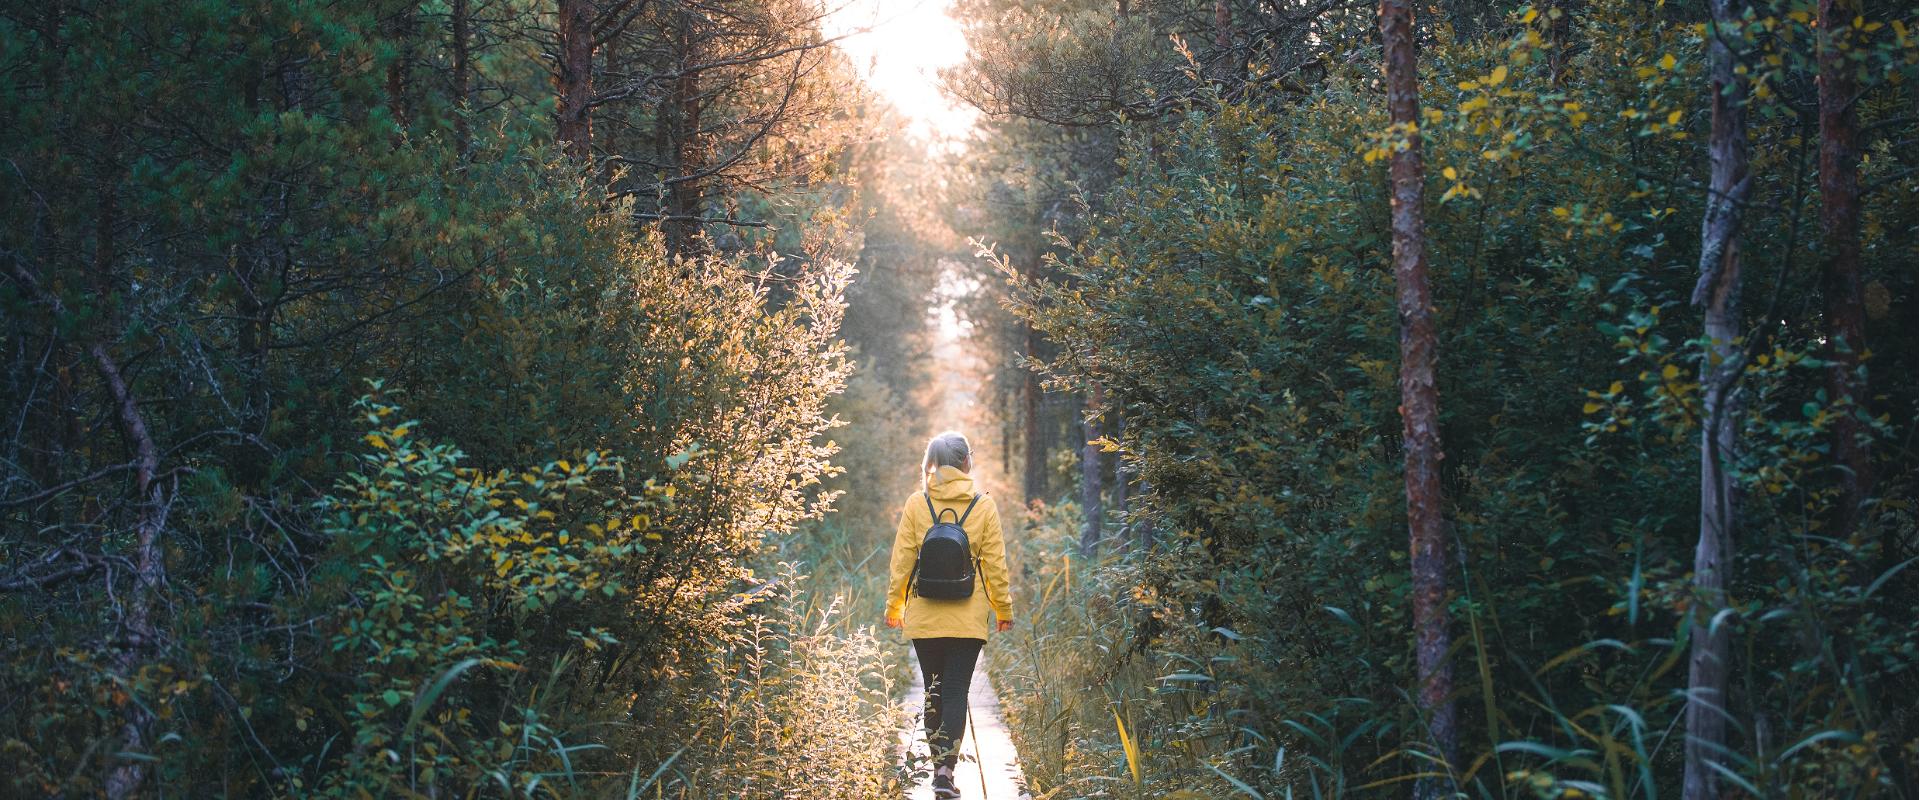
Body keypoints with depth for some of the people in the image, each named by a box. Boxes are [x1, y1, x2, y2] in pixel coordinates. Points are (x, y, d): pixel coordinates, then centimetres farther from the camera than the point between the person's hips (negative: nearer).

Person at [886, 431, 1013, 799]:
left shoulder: (917, 505, -2)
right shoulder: (984, 507, -3)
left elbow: (902, 561, 0)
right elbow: (995, 565, -1)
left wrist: (894, 606, 10)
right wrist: (1004, 610, 9)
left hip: (924, 617, 1)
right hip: (968, 619, -1)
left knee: (934, 690, 14)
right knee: (957, 692, 1)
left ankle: (939, 763, 20)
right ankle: (946, 767, -12)